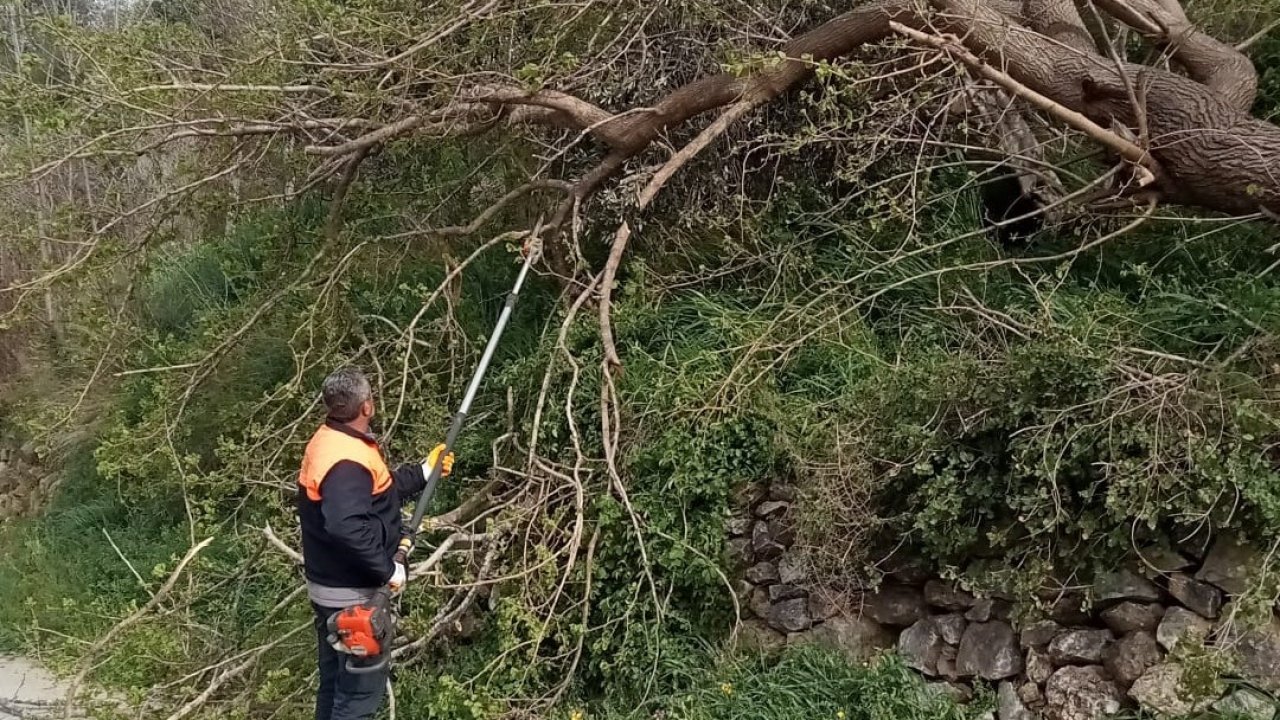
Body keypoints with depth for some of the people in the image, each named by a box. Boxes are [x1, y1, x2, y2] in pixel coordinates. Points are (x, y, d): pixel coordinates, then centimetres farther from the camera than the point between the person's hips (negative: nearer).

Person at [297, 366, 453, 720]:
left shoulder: (332, 440, 7)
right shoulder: (347, 460, -27)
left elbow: (376, 492, 20)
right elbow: (347, 528, -37)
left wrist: (424, 472, 21)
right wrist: (388, 570, -27)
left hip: (332, 586, 10)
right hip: (352, 593, -10)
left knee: (336, 681, 21)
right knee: (361, 687, 0)